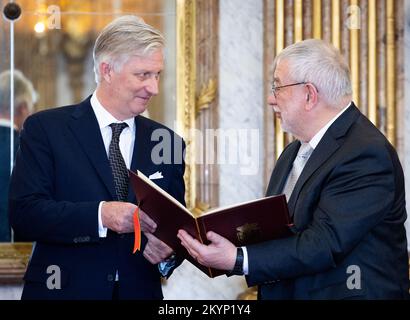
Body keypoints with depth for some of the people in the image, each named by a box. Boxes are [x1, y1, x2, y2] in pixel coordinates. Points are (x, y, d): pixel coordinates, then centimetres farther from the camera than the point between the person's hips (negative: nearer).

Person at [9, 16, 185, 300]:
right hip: (65, 289, -3)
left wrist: (169, 252, -14)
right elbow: (23, 212, -14)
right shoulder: (45, 129, -5)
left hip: (140, 291, 3)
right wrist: (100, 215, -26)